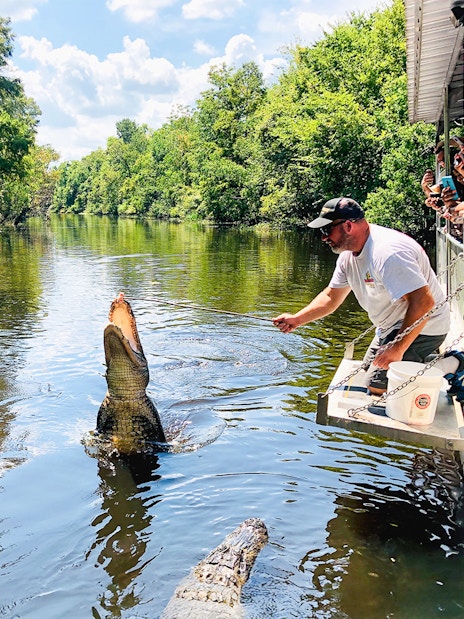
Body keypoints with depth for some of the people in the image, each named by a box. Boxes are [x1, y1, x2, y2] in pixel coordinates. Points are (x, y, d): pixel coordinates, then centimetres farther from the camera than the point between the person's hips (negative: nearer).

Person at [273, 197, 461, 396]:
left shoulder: (387, 253, -32)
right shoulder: (348, 255, 0)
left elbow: (423, 302, -36)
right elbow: (331, 297, 7)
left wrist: (397, 349, -32)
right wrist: (296, 319, -7)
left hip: (422, 327, -10)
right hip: (392, 326, 10)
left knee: (376, 384, -13)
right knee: (370, 367, 21)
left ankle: (450, 366, -1)